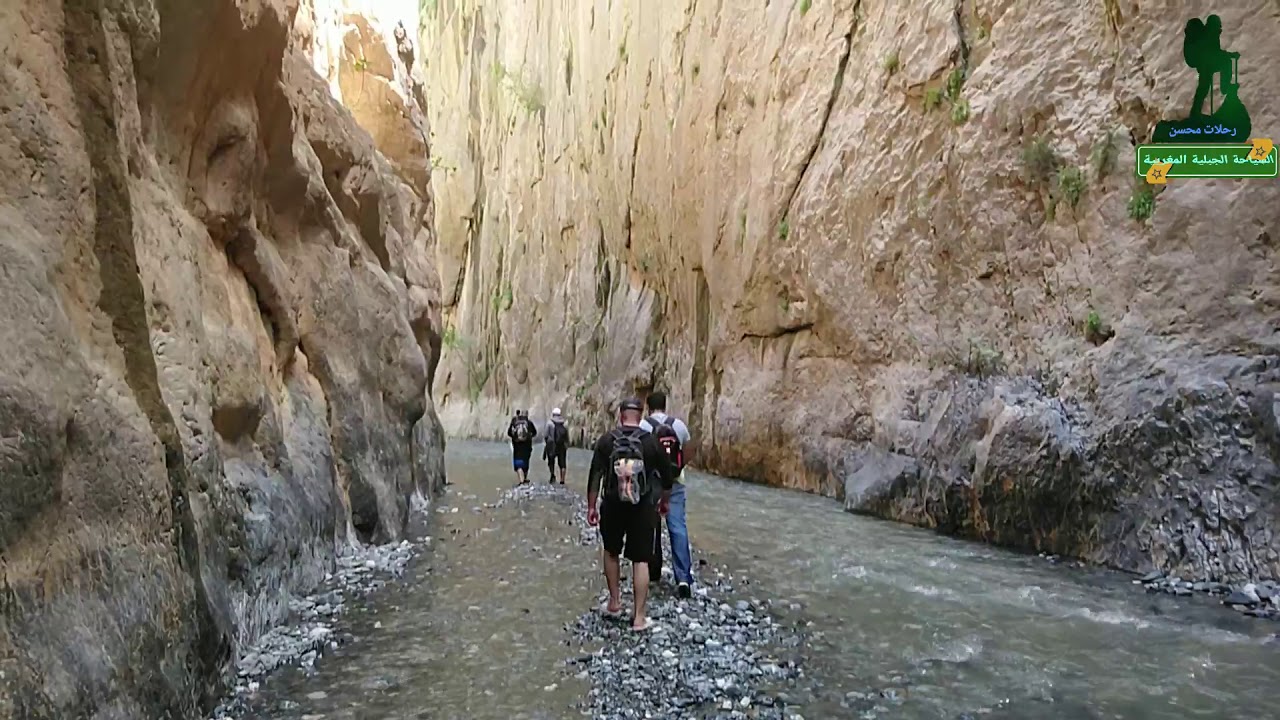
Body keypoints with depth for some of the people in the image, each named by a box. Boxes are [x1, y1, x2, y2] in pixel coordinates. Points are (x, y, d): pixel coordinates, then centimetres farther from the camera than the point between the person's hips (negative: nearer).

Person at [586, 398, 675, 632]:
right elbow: (667, 477, 4)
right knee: (641, 560, 4)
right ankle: (639, 617, 6)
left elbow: (594, 476, -6)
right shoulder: (651, 442, -4)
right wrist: (664, 502, 20)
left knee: (611, 552, 23)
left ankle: (614, 603, 31)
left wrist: (591, 506, 3)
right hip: (643, 508, -1)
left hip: (613, 506, 1)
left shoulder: (607, 440, -4)